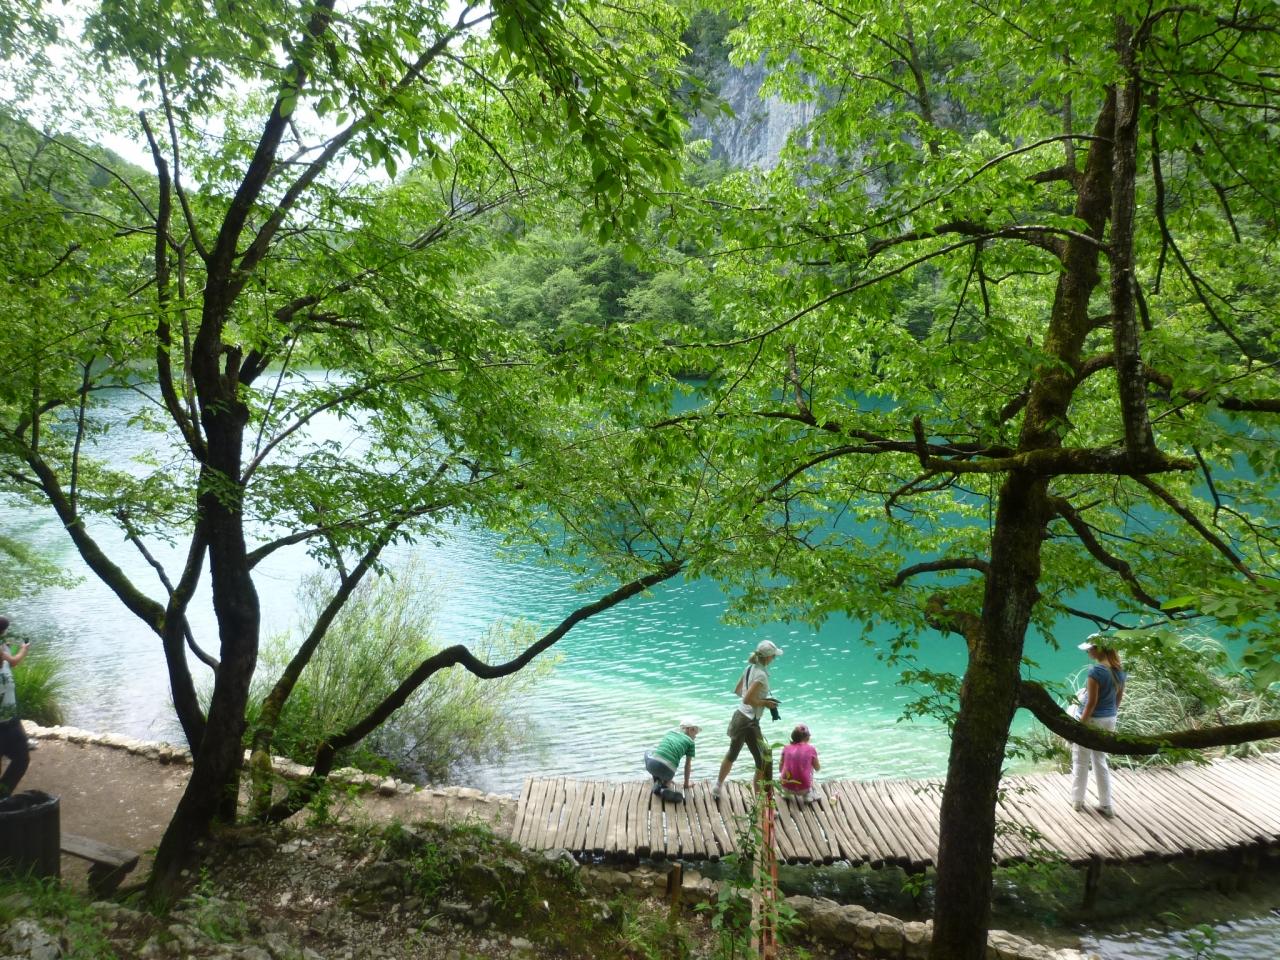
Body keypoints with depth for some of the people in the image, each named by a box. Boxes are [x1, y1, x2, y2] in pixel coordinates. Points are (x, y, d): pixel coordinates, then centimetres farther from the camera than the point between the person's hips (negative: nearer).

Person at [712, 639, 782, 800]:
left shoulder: (750, 668, 4)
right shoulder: (761, 675, -21)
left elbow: (737, 690, 15)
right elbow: (747, 700, -25)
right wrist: (765, 703, -12)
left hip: (739, 716, 9)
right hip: (749, 722, -9)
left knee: (732, 754, 26)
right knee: (763, 762, 2)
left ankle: (717, 788, 39)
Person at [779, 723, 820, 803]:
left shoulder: (786, 748, 1)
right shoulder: (810, 749, -3)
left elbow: (781, 768, 10)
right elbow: (817, 769, 11)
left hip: (787, 787, 2)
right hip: (803, 788, -2)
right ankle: (808, 794, 22)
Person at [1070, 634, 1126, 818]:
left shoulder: (1096, 671, -22)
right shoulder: (1119, 671, 2)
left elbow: (1091, 702, -21)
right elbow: (1119, 698, 11)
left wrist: (1080, 725, -14)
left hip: (1092, 720, -7)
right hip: (1109, 720, 7)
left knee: (1081, 762, 10)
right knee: (1100, 760, 19)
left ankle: (1077, 800, 22)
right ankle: (1106, 805, 20)